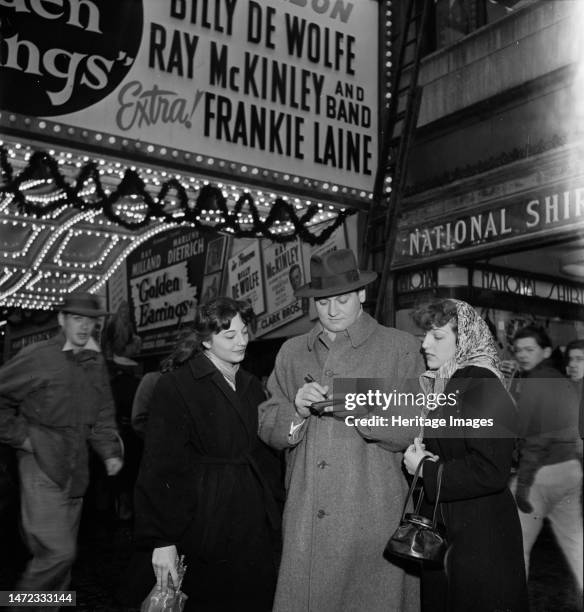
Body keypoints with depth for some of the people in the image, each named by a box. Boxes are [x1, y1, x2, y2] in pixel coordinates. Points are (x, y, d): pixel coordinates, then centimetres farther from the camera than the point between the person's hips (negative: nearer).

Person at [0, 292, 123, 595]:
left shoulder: (95, 363, 8)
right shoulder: (37, 357, -11)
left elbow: (103, 414, 11)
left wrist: (109, 451, 0)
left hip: (76, 470, 6)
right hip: (42, 467, -6)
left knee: (64, 551, 15)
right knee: (58, 551, -10)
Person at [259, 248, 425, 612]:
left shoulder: (401, 348, 2)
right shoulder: (291, 352, 11)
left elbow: (418, 430, -4)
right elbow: (267, 429, 9)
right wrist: (297, 411, -11)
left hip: (374, 519, -2)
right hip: (305, 521, 3)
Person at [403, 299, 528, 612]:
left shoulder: (483, 388, -17)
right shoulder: (437, 386, 9)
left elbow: (489, 472, -26)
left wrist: (426, 471, -17)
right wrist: (418, 455, -5)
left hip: (480, 540, -8)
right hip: (442, 533, 8)